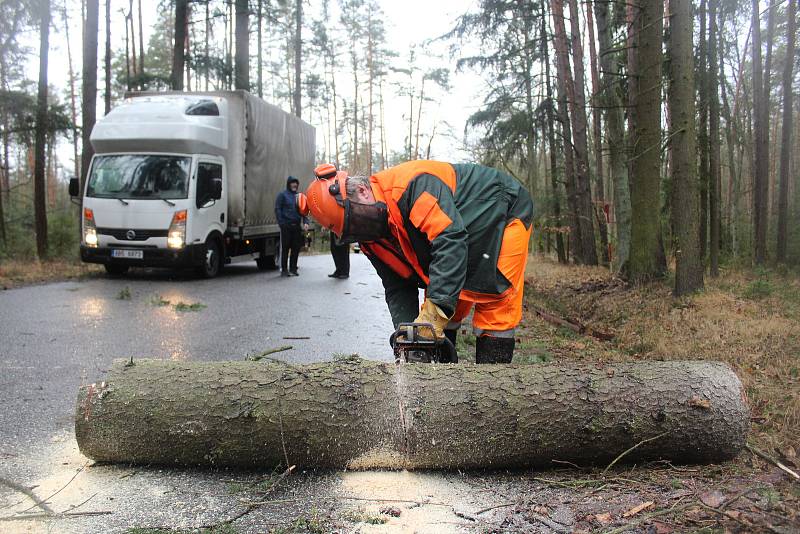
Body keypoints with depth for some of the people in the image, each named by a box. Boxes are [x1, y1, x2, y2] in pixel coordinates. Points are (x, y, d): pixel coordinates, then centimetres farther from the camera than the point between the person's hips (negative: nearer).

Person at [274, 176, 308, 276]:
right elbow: (278, 209, -4)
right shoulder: (283, 195, 0)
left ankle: (293, 269, 15)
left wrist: (305, 222, 0)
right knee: (285, 248, 0)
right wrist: (281, 223, -12)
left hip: (297, 226, 4)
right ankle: (284, 269, 8)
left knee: (296, 248, 6)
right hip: (286, 226, -4)